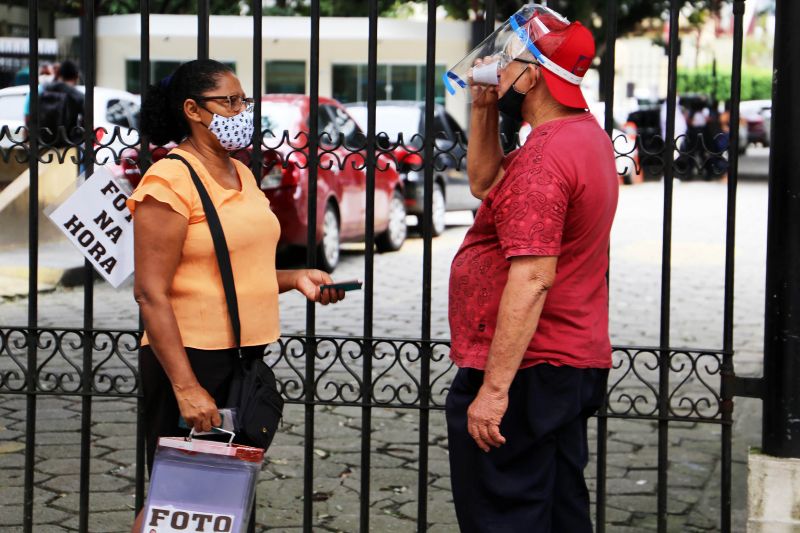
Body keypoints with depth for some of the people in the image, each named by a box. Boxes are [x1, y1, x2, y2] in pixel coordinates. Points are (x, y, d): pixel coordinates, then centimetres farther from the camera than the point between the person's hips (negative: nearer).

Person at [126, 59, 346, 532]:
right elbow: (151, 293, -18)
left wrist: (294, 279, 7)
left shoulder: (241, 175, 13)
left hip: (247, 356, 8)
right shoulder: (170, 181, -13)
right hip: (191, 357, -8)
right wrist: (186, 387, -23)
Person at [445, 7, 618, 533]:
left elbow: (532, 279, -27)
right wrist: (484, 110, 12)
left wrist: (494, 387, -27)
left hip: (523, 370, -11)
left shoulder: (543, 159, -21)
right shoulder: (585, 133, 12)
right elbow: (486, 182, 25)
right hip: (575, 366, 11)